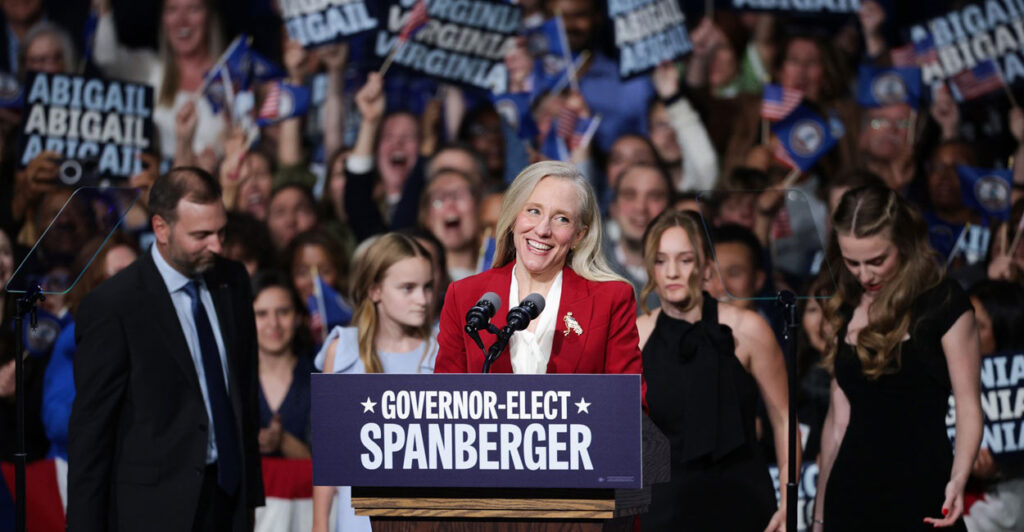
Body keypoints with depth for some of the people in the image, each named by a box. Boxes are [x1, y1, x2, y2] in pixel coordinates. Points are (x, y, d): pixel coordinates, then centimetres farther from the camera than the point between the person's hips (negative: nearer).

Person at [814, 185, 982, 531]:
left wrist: (958, 480, -26)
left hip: (920, 496, -4)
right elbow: (838, 417, 13)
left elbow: (968, 405, -9)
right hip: (851, 496, 5)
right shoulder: (847, 311, 10)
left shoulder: (944, 303, -5)